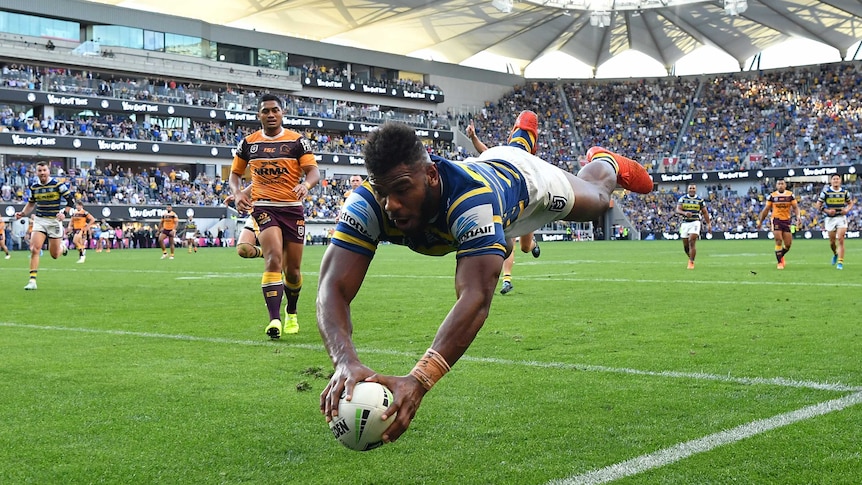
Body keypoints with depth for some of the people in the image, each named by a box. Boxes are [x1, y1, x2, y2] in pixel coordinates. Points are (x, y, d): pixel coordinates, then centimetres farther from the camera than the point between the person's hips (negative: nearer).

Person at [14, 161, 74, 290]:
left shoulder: (58, 185, -8)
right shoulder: (34, 187, 4)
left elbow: (71, 200, -5)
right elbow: (31, 203, 21)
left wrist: (64, 213, -18)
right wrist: (23, 213, 6)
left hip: (54, 221, -3)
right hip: (39, 220, 3)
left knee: (54, 254, 3)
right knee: (34, 249, -15)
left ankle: (62, 246, 40)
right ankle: (32, 281, -13)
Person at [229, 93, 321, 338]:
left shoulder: (298, 141, 0)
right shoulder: (248, 143, 6)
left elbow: (313, 171, -8)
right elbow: (235, 173, 15)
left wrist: (306, 184, -31)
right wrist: (237, 193, -6)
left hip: (292, 208, 1)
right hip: (263, 207, -1)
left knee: (292, 270, 8)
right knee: (273, 259, -22)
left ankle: (291, 313, 35)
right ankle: (274, 320, -26)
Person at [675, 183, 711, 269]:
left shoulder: (700, 200, 4)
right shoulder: (682, 199, 3)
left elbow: (705, 212, 11)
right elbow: (678, 210, -8)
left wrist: (708, 224, 6)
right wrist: (685, 213, -29)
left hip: (695, 222, -2)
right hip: (685, 223, 2)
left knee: (692, 243, -16)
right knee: (686, 245, 7)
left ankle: (691, 262, -11)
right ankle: (691, 258, 33)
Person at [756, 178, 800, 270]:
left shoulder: (790, 195, 2)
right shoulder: (772, 196, 1)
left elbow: (795, 207, 4)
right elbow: (766, 209, 6)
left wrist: (797, 216, -16)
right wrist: (760, 221, 4)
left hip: (786, 221, 2)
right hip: (776, 220, -2)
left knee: (788, 244, 2)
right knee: (778, 241, -13)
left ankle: (781, 256, 32)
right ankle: (780, 262, -2)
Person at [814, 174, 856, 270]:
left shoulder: (845, 192, 2)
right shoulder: (825, 192, -4)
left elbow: (850, 203, 17)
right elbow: (818, 206, -2)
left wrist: (847, 210, -3)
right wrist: (827, 211, -16)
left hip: (841, 218, 0)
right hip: (830, 219, 0)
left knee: (840, 240, -12)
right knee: (832, 242, 7)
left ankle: (840, 262, -10)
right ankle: (835, 254, 40)